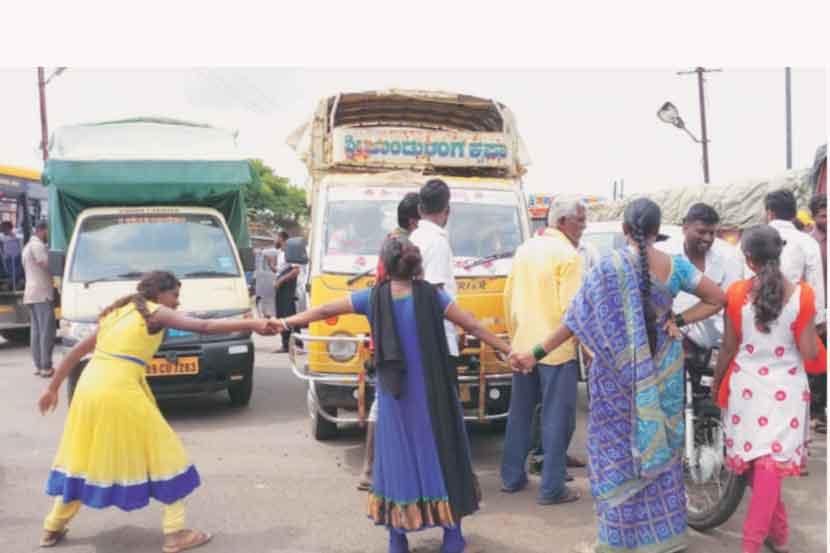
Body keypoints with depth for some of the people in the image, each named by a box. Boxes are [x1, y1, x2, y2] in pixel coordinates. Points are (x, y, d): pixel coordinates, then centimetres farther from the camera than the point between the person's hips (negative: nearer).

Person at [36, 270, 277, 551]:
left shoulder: (117, 312, 21)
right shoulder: (155, 312, 1)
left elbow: (77, 351, 23)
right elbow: (205, 327, -10)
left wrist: (53, 388, 30)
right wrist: (253, 324, -13)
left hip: (89, 386, 7)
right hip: (119, 391, -7)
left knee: (82, 457, 24)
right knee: (163, 453, 4)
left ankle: (53, 528, 35)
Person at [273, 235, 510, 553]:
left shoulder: (373, 298, -2)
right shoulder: (432, 295, -4)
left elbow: (325, 311, 5)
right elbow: (473, 327, -2)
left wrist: (286, 323, 16)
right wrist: (509, 352, 4)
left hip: (394, 397, 1)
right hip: (432, 395, -1)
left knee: (397, 460, 11)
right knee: (441, 455, 9)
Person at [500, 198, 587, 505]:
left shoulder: (524, 249, 10)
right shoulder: (568, 255, -12)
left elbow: (508, 297, 12)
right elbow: (571, 307, -18)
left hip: (523, 346, 7)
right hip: (557, 348, -7)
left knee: (519, 414, 16)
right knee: (557, 420, 1)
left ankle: (511, 477, 24)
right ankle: (552, 488, 5)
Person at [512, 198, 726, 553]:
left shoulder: (612, 266, -12)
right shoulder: (676, 266, -1)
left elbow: (579, 319, -14)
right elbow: (718, 299, 5)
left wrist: (537, 353, -9)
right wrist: (678, 319, 1)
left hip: (620, 372, -4)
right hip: (663, 370, 4)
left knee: (617, 450, 7)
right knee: (660, 446, 16)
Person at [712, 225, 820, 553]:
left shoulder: (737, 293, -9)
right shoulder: (802, 295, -10)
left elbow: (729, 348, -1)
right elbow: (809, 352, -8)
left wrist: (716, 384, 13)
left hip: (747, 386, 1)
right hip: (786, 389, 0)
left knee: (755, 463, 16)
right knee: (772, 463, 4)